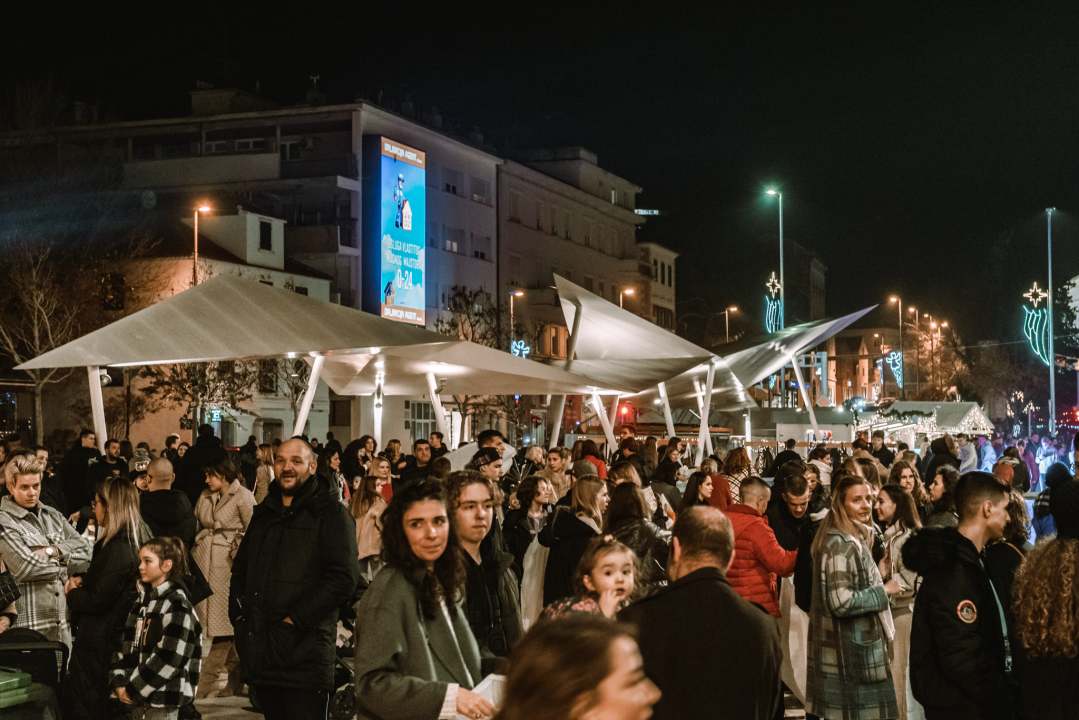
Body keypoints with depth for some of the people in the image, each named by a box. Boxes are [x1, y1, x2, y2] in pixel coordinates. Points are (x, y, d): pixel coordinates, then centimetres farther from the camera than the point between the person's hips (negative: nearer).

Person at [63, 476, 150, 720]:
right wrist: (83, 581, 5)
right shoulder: (138, 539, 7)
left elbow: (96, 601, -21)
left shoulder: (118, 549, -23)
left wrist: (72, 592, -2)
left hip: (100, 643, -9)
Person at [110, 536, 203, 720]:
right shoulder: (143, 601, 13)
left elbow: (169, 658, -18)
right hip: (138, 698, 8)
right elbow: (127, 646, 13)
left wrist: (133, 689, -14)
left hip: (164, 698, -8)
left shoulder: (177, 605, -12)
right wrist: (119, 683, -1)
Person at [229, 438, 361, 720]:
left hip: (304, 652, -6)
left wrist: (295, 619, -17)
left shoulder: (331, 515, -3)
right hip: (261, 651, 6)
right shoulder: (264, 514, 19)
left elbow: (343, 578, -13)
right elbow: (240, 568, 29)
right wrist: (238, 612, 12)